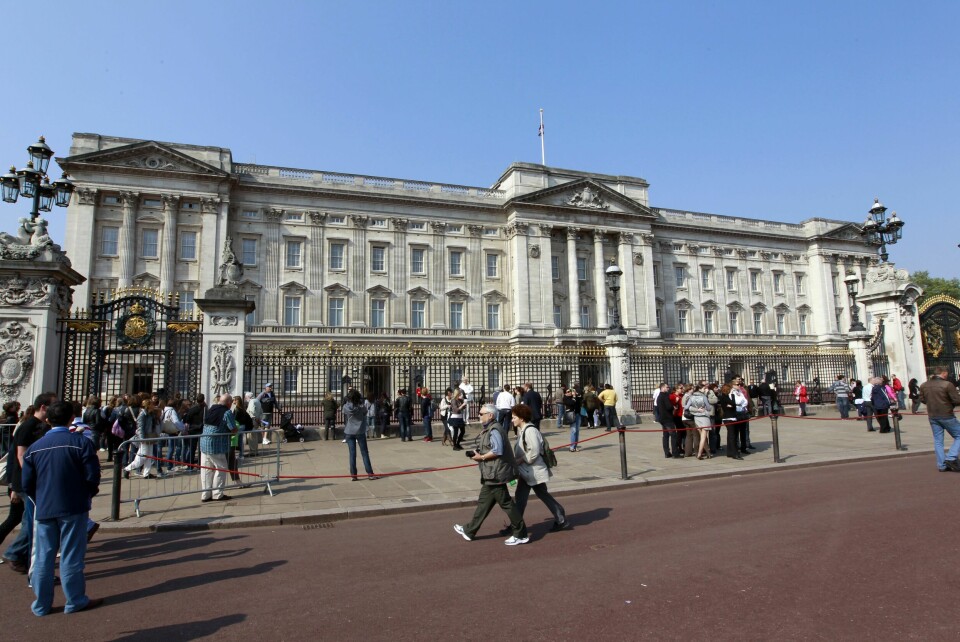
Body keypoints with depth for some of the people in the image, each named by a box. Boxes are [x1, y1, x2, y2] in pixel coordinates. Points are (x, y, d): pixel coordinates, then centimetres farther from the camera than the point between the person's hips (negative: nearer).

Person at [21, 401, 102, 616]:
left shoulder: (35, 447, 2)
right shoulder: (81, 442, -11)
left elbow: (27, 483, 5)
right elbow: (92, 476, -12)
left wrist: (40, 501, 20)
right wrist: (87, 494, 8)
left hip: (44, 510, 4)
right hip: (74, 509, -4)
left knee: (43, 557, 14)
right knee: (71, 556, 5)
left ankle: (41, 604, 24)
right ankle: (75, 601, 15)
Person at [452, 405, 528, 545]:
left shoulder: (494, 430, -18)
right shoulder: (488, 429, 14)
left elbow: (497, 451, -26)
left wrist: (481, 457, -16)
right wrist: (479, 455, 11)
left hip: (495, 474, -11)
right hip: (491, 474, 11)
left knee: (506, 503, -2)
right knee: (483, 502, 17)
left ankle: (521, 535, 9)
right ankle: (469, 531, 27)